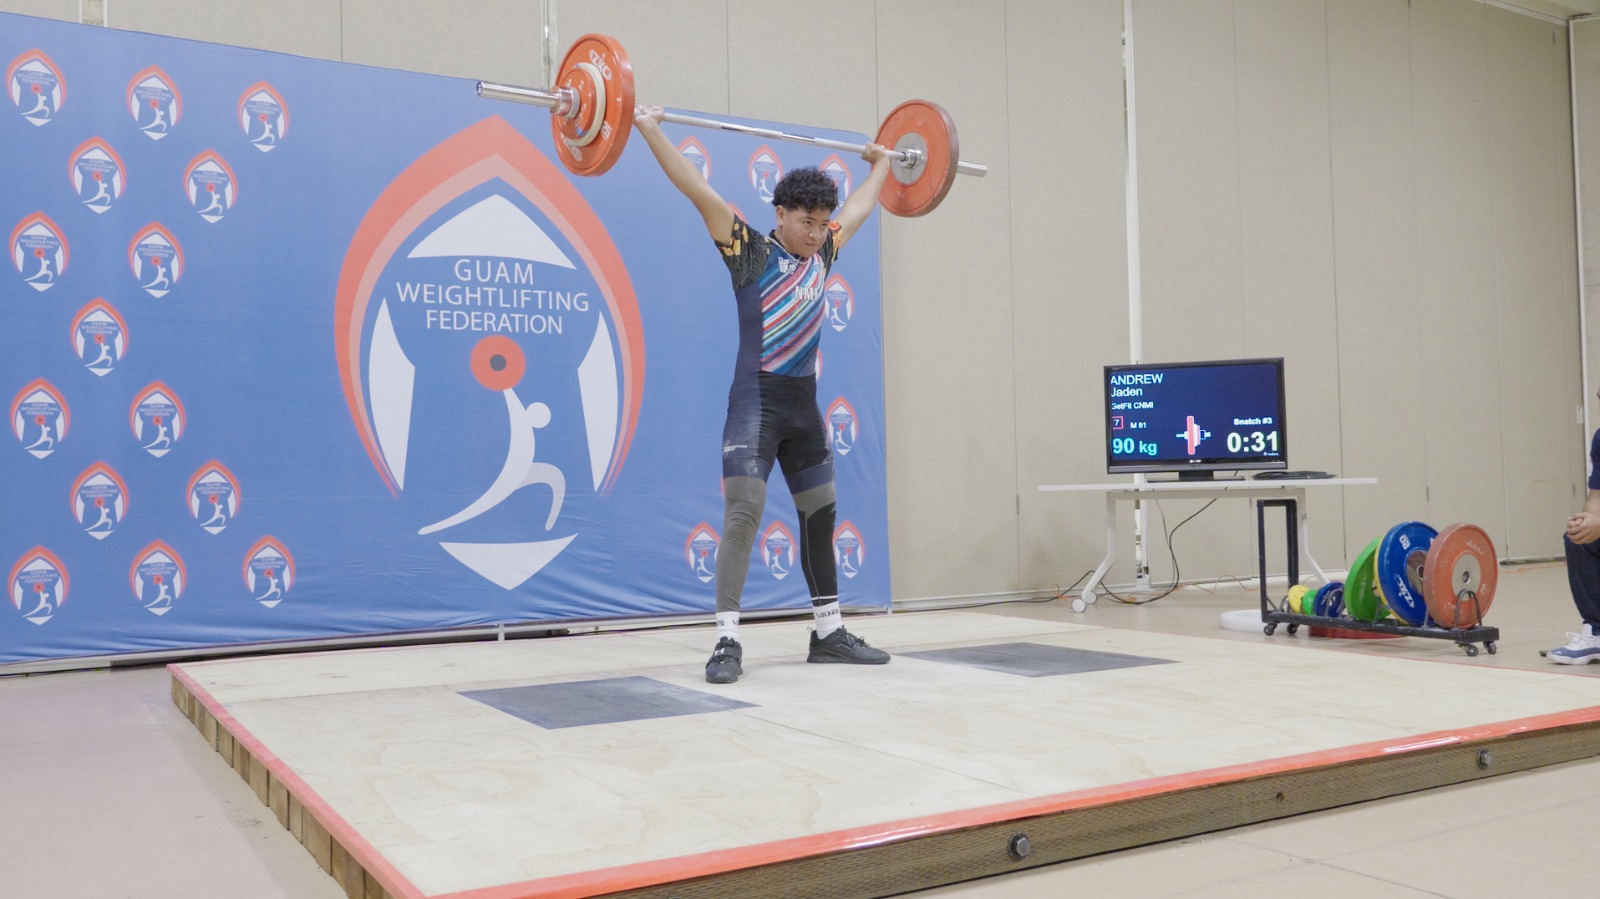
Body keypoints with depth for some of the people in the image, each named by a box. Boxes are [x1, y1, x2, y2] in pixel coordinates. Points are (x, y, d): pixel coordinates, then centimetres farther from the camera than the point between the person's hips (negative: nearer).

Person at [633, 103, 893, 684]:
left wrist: (882, 165, 40)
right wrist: (649, 130, -14)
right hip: (756, 402, -7)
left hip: (805, 407, 7)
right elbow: (698, 190, -11)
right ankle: (727, 642, -10)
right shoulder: (750, 253, -5)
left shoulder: (823, 254, 11)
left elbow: (860, 207, 28)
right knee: (743, 514, -15)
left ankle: (829, 633, 22)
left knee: (821, 515, 11)